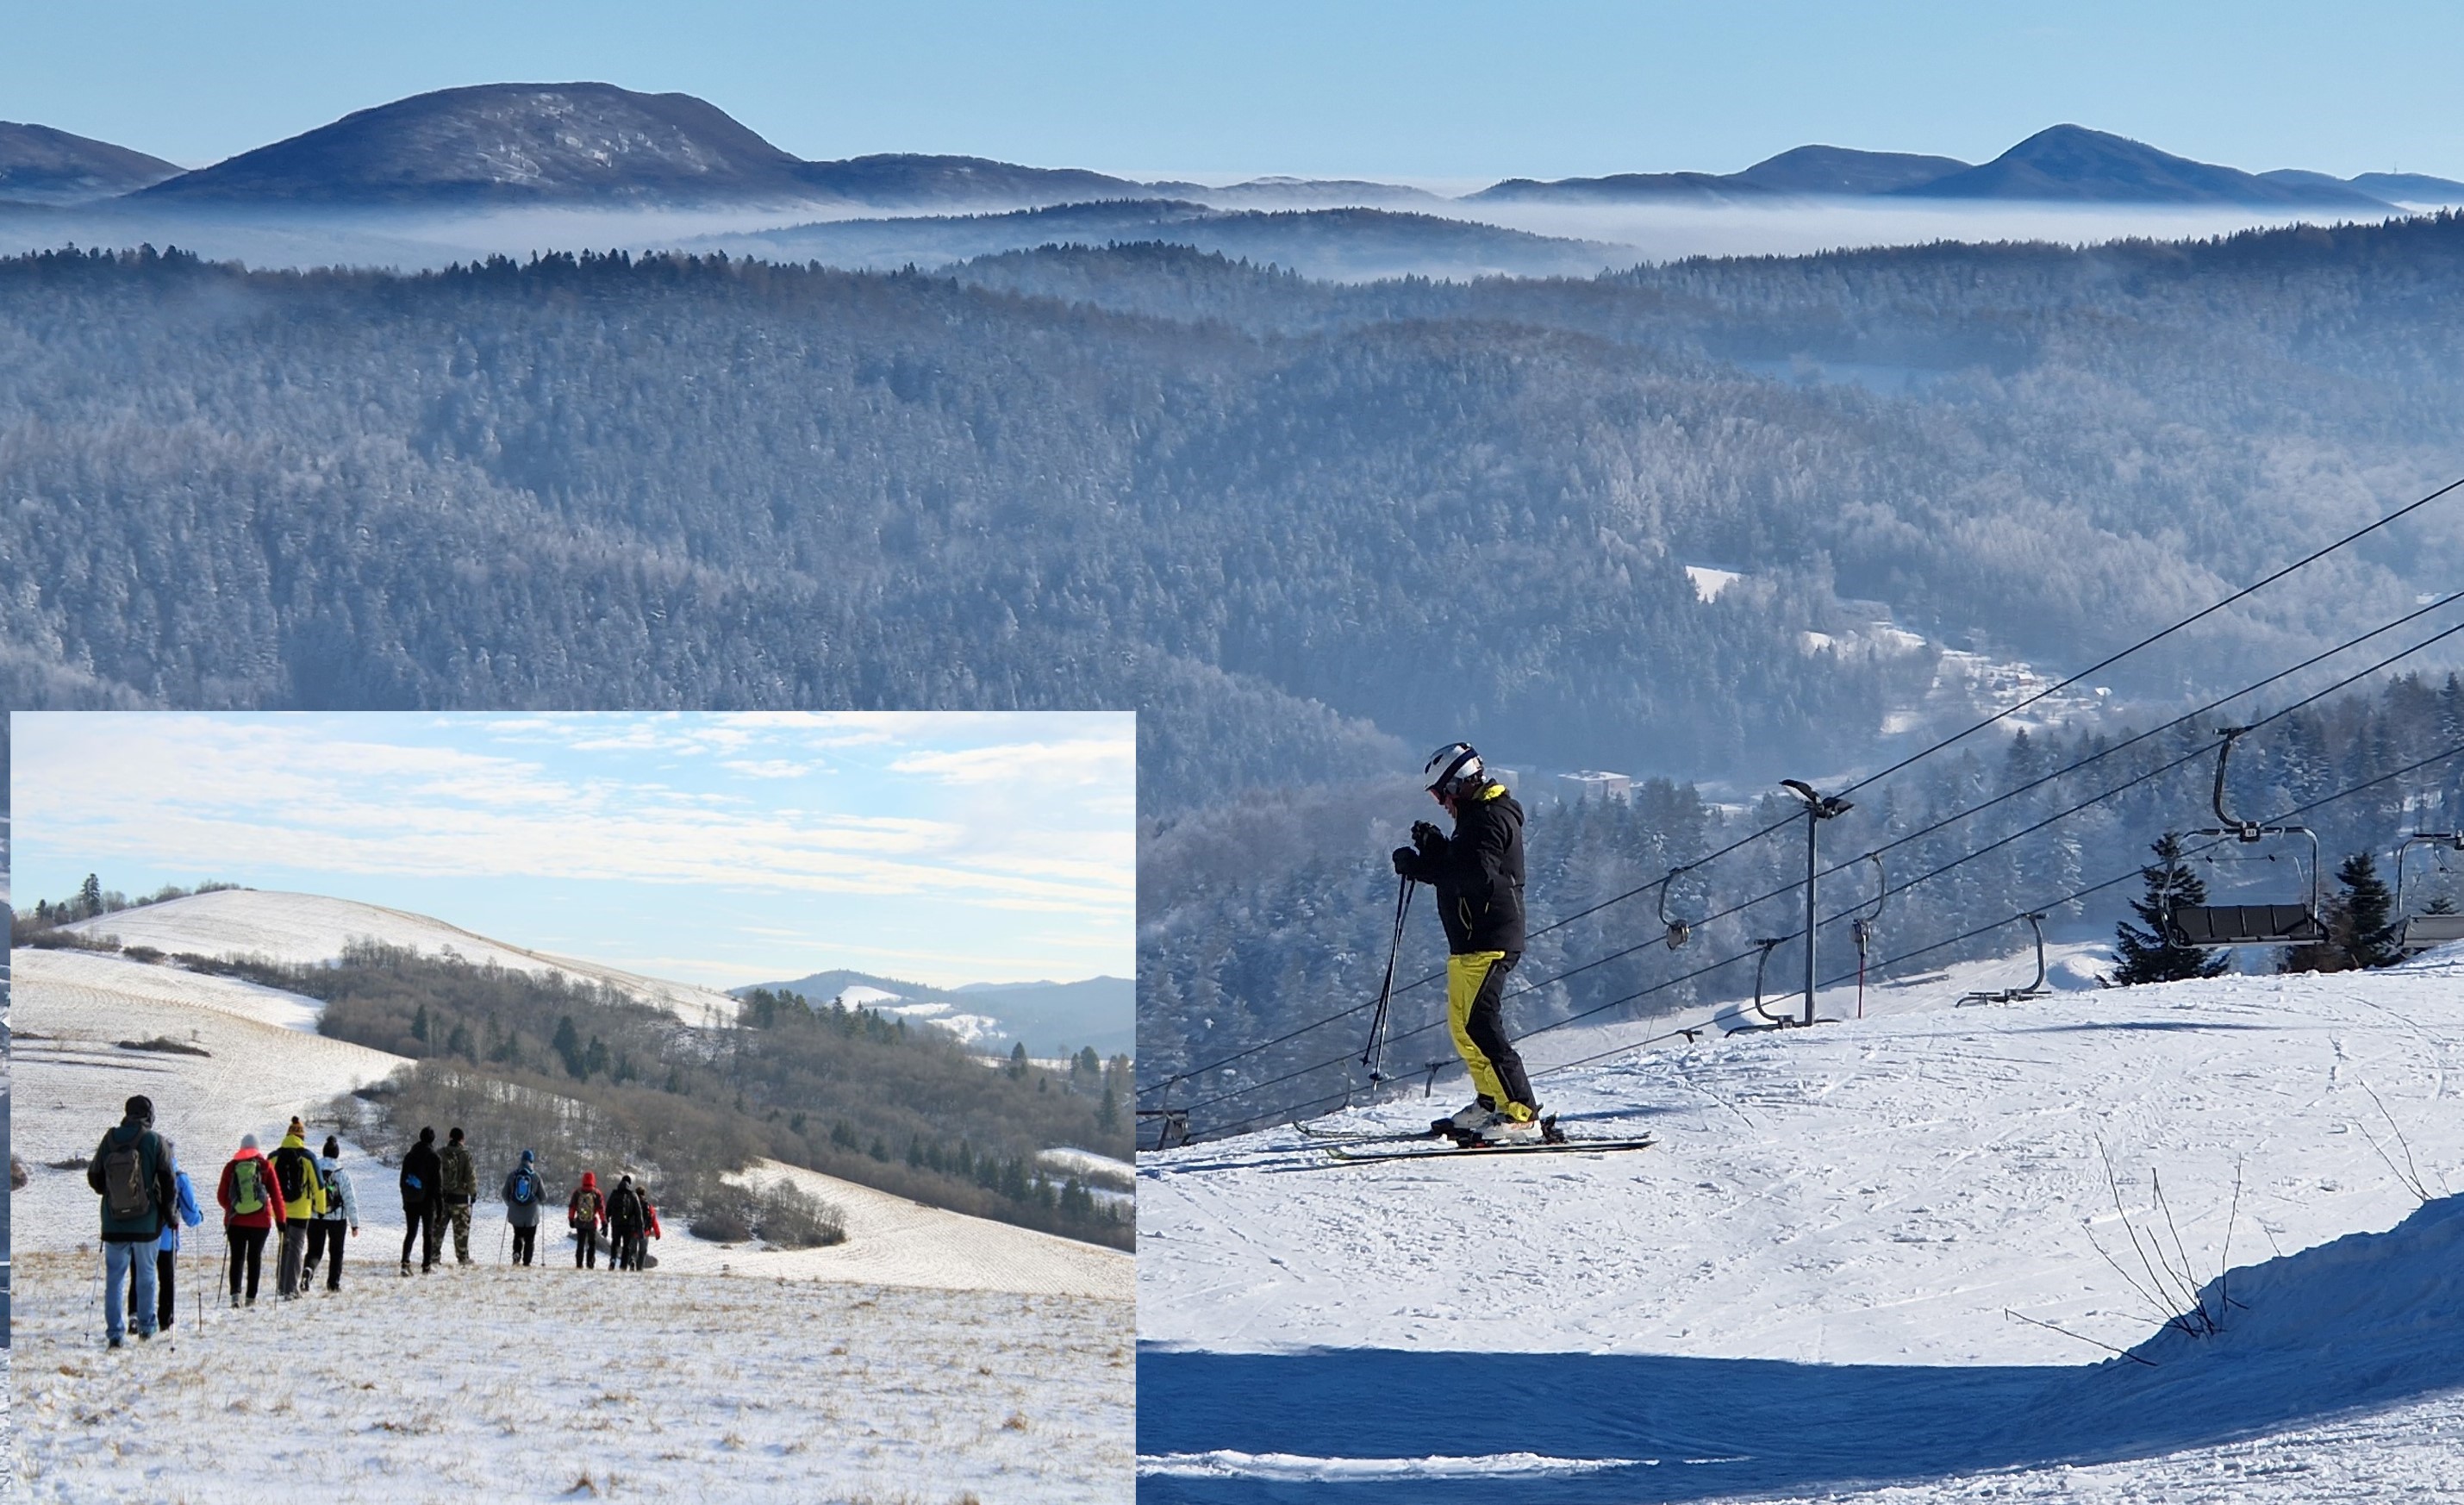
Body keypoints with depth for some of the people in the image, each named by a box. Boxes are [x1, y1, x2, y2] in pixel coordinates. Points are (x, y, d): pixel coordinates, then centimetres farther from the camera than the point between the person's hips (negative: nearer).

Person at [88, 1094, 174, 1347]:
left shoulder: (110, 1139, -1)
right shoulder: (154, 1141, -8)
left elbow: (94, 1177, 8)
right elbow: (168, 1181, -8)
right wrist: (168, 1212, 6)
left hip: (114, 1222, 2)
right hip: (146, 1222, -2)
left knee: (113, 1277, 7)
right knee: (146, 1274, 13)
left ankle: (115, 1331, 4)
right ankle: (145, 1325, 16)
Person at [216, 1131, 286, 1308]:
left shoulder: (231, 1167, 2)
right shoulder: (265, 1167, -2)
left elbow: (221, 1196, 7)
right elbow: (276, 1195, -2)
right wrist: (280, 1220, 6)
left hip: (235, 1220, 1)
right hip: (260, 1221, -1)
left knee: (237, 1258, 6)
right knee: (254, 1258, 10)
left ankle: (235, 1292, -13)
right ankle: (251, 1297, 9)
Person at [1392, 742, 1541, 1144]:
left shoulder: (1489, 818, -14)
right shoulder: (1480, 815, 20)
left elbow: (1477, 875, -27)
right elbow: (1461, 866, 21)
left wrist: (1419, 866, -22)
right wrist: (1435, 847, 5)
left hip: (1488, 941, -11)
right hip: (1470, 942, 11)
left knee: (1481, 1025, -17)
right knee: (1461, 1024, 18)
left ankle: (1522, 1116, -20)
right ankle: (1491, 1104, 29)